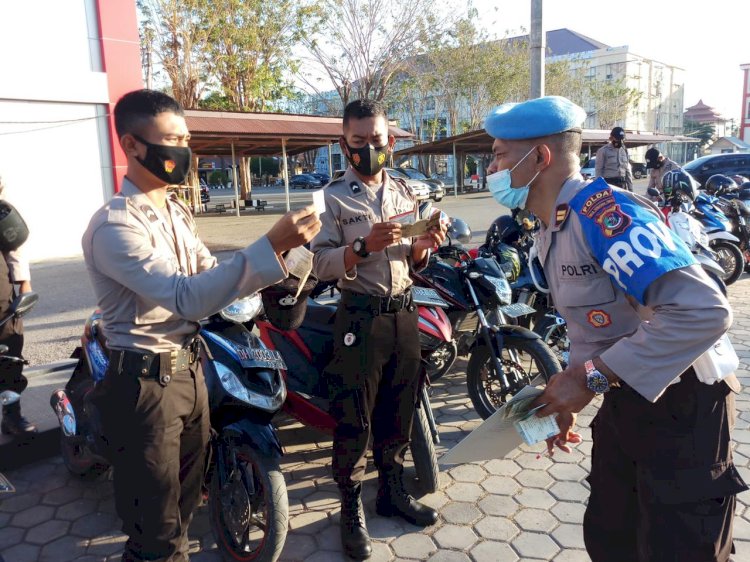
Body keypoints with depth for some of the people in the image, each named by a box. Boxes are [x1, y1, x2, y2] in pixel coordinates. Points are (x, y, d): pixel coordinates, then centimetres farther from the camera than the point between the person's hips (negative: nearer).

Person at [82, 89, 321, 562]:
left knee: (186, 495, 26)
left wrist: (282, 249, -7)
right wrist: (270, 246, -38)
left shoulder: (177, 212, 9)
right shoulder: (114, 225, -21)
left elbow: (210, 276, 7)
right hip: (145, 381, -8)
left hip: (190, 368, 8)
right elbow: (187, 296, -32)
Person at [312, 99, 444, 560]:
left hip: (404, 313, 6)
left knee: (400, 410, 16)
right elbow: (322, 265, -14)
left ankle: (393, 492, 35)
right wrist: (364, 245, -27)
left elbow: (413, 263, 14)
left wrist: (424, 246, -6)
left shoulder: (405, 192, 10)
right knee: (355, 418, 3)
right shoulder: (333, 198, -6)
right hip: (361, 318, -5)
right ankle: (352, 508, 20)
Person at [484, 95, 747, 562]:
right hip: (623, 401, 9)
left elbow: (703, 311, -33)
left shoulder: (603, 210, -24)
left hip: (680, 405, -9)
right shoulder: (552, 230, 6)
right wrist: (566, 398, 15)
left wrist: (592, 377, -29)